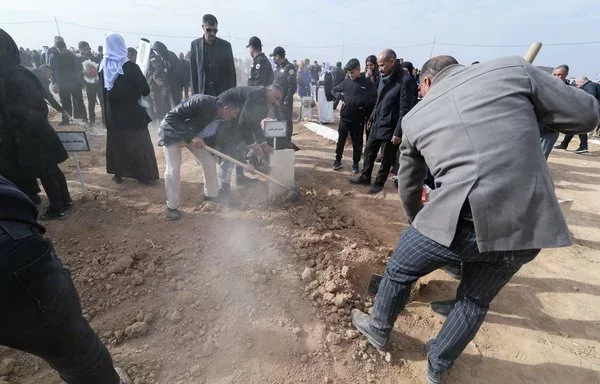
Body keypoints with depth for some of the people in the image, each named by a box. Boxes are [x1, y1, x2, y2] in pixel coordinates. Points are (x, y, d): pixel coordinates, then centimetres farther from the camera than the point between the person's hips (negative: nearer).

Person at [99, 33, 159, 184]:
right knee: (139, 143, 5)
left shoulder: (103, 67, 0)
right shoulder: (130, 66, -15)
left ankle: (118, 174, 22)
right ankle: (145, 175, 10)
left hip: (113, 113, 4)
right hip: (133, 112, -4)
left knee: (117, 142, 15)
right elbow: (146, 90, -14)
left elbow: (103, 90, 8)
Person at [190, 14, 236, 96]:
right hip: (203, 94, 1)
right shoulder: (195, 44, 6)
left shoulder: (226, 45, 3)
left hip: (223, 93, 0)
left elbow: (231, 73, 4)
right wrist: (195, 95, 2)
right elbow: (193, 73, 7)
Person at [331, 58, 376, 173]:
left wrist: (363, 102, -20)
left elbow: (375, 99, -8)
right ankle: (338, 160, 24)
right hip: (344, 116, 2)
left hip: (358, 119, -2)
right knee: (341, 139, 9)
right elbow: (334, 90, 15)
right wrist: (338, 95, -5)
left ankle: (355, 163, 21)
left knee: (357, 142, 7)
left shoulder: (367, 84, -4)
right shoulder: (346, 82, 4)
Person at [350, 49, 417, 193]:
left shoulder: (405, 80, -18)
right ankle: (365, 178, 33)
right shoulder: (384, 77, 6)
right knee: (369, 152, 16)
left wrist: (398, 132, -20)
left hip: (390, 128, -7)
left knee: (386, 159, 8)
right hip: (377, 124, 8)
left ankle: (379, 183, 26)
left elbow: (405, 110, -19)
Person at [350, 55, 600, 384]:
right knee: (476, 300, 27)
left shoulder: (415, 117, 11)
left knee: (398, 271, 26)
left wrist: (415, 220, 40)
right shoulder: (513, 68, 7)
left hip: (456, 223, -2)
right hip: (527, 225, 3)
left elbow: (408, 186, 21)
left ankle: (378, 328, 51)